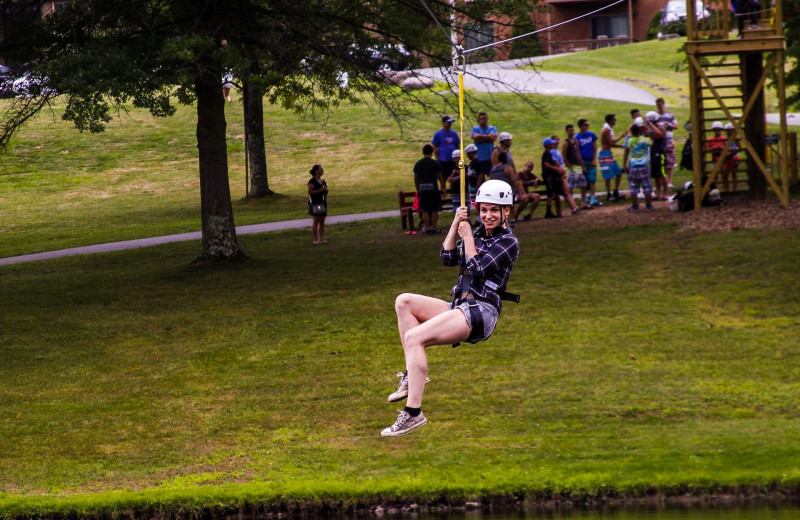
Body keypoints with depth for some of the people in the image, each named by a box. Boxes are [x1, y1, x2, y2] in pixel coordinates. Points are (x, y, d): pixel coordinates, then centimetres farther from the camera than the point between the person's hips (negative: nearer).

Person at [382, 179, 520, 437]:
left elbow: (478, 270, -14)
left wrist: (467, 237, -3)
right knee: (404, 301, -3)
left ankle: (413, 412, -30)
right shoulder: (479, 235, 21)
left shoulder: (508, 242, -3)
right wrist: (456, 225, 3)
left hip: (481, 312, -9)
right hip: (460, 308, 9)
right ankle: (413, 375, -10)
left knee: (414, 337, -24)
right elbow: (448, 258, 11)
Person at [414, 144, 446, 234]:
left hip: (422, 189, 2)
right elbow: (440, 177, -2)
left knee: (425, 210, 6)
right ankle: (434, 227, 3)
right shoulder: (435, 163, -5)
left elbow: (415, 178, 9)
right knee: (434, 210, 5)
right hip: (433, 188, -2)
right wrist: (443, 187, 10)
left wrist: (417, 189, 21)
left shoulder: (418, 164, 3)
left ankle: (427, 227, 5)